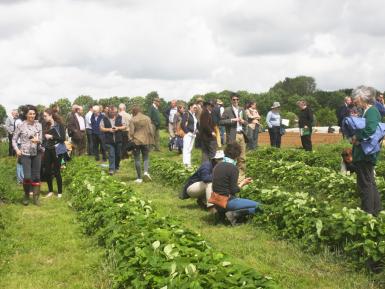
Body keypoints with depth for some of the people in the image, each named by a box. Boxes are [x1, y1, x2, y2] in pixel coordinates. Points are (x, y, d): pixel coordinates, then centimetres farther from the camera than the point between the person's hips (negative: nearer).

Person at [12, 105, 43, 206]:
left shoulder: (38, 125, 2)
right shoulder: (21, 126, -5)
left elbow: (41, 139, 4)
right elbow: (14, 139, 2)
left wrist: (38, 140, -18)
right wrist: (17, 149, -12)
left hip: (36, 153, 3)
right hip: (25, 154, -3)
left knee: (36, 176, 5)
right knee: (27, 176, -9)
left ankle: (36, 197, 13)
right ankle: (26, 195, 15)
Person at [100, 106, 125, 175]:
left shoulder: (119, 118, 4)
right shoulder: (104, 119, 1)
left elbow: (124, 126, 5)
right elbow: (101, 128, 1)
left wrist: (118, 128, -12)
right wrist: (108, 129, -14)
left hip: (118, 140, 2)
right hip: (109, 140, -2)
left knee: (118, 154, 12)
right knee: (111, 155, -7)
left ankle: (116, 167, 31)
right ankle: (111, 169, -6)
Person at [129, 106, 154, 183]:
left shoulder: (133, 120, -6)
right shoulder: (147, 118, 2)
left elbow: (131, 132, -8)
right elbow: (151, 131, 1)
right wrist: (151, 140, 9)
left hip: (136, 141, -2)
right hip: (146, 141, 2)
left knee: (137, 159, 6)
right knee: (146, 158, 15)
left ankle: (139, 178, 7)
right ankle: (146, 171, -11)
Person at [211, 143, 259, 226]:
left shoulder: (218, 166, 8)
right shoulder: (233, 168, -14)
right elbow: (234, 190, -15)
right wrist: (243, 183, 2)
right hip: (227, 202, -8)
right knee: (256, 205, -2)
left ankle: (222, 213, 6)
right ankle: (234, 214, -15)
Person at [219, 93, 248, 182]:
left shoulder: (242, 110, 18)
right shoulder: (227, 110, 1)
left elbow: (246, 122, 23)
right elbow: (221, 121, -8)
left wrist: (243, 121, 1)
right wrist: (232, 120, -14)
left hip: (241, 135, 5)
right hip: (232, 136, -5)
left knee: (242, 157, 6)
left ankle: (242, 175, 13)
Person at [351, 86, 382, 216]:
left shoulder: (372, 111, -17)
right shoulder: (366, 111, 12)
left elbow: (370, 129, -34)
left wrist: (356, 137, -20)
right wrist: (356, 137, -2)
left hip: (366, 154, -10)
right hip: (363, 153, 10)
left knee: (365, 183, -2)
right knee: (369, 182, 18)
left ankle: (368, 212, 7)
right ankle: (375, 209, 29)